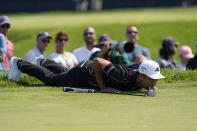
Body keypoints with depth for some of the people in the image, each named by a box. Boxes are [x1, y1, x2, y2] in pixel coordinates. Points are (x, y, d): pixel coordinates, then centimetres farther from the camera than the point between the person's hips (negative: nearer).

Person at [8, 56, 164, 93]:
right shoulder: (123, 76, -45)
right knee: (49, 78, 18)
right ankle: (19, 63, 38)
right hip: (84, 72, -7)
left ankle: (44, 62, 61)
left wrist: (151, 86, -11)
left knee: (63, 74, 36)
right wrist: (102, 87, -35)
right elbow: (97, 61, -39)